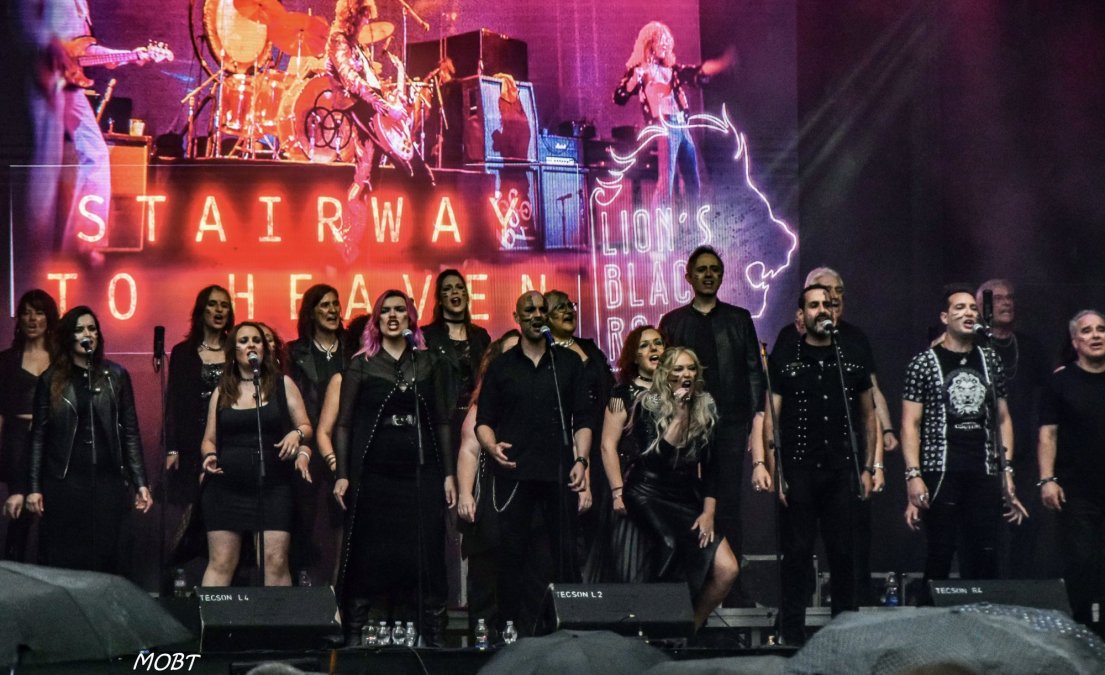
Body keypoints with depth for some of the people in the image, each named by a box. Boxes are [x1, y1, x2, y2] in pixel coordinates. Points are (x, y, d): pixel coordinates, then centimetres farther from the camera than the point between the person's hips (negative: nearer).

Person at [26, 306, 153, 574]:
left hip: (108, 482, 1)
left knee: (108, 561, 1)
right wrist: (34, 487, -3)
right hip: (63, 483, -1)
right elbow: (38, 436, 4)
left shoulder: (115, 375, 7)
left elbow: (130, 432, 7)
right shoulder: (51, 380, 4)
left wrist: (140, 483, 1)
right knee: (64, 562, 1)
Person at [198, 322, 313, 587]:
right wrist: (210, 455, -6)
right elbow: (209, 439, 16)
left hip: (273, 488, -1)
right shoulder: (222, 392, 12)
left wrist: (297, 434, -14)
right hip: (226, 488, 1)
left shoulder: (283, 385, 8)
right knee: (220, 564, 0)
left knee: (275, 562, -8)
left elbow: (306, 427, 9)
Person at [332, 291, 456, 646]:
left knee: (426, 557, -1)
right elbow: (344, 424, 4)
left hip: (422, 475, 1)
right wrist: (342, 475, -4)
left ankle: (434, 638, 3)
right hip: (373, 476, -1)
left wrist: (449, 473, 4)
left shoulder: (429, 363, 11)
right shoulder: (361, 365, 6)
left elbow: (442, 422, 11)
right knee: (368, 558, -1)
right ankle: (354, 636, 3)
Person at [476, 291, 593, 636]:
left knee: (566, 552, -4)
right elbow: (483, 420, 11)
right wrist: (492, 446, -9)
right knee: (511, 553, -1)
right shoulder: (501, 366, 13)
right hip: (513, 473, 0)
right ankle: (510, 627, 4)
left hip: (559, 474, 0)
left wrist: (581, 460, -4)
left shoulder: (569, 363, 13)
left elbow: (582, 419, 9)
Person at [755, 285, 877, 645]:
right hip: (798, 470, -2)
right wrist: (772, 471, -7)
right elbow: (770, 418, 1)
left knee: (844, 553, 4)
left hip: (842, 470, 2)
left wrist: (867, 468, 8)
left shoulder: (852, 359, 10)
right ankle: (792, 635, 5)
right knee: (797, 553, 0)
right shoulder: (784, 360, 3)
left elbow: (868, 416, 15)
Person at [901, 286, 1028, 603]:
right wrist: (913, 475, -13)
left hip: (985, 475, 4)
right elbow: (910, 424, -4)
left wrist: (1007, 470, 10)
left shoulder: (991, 361, 13)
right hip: (941, 474, -4)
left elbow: (1003, 419, 17)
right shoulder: (924, 363, 0)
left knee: (985, 559, 2)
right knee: (940, 557, -4)